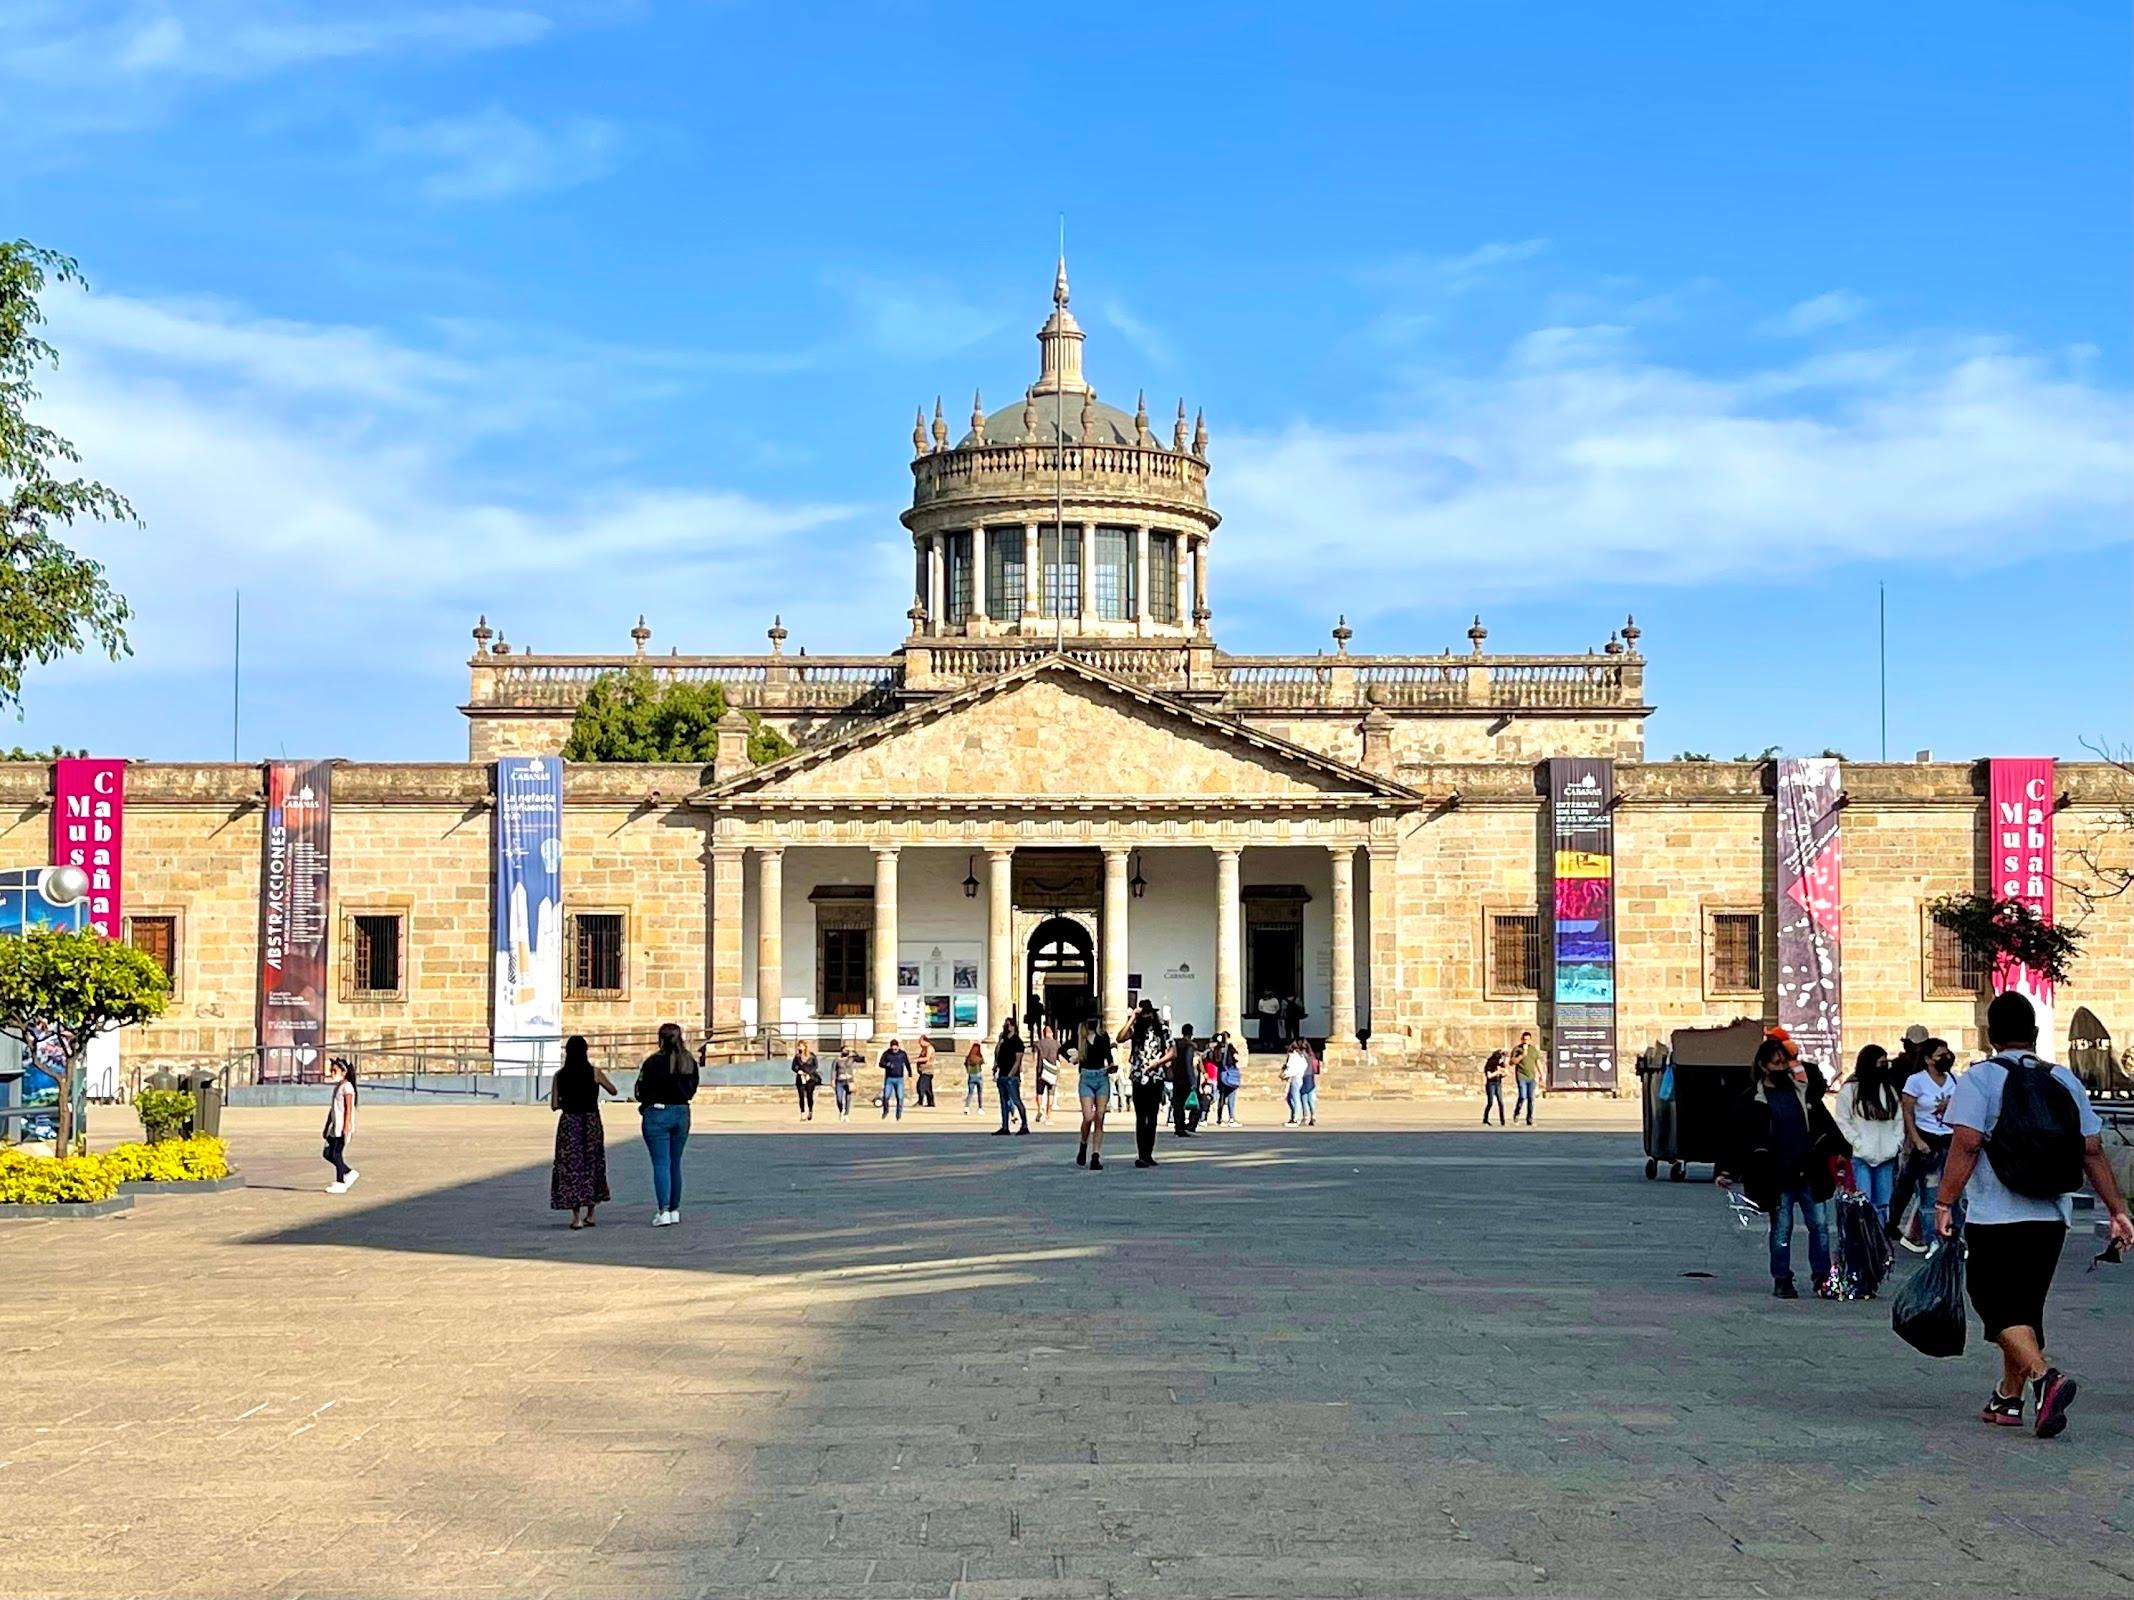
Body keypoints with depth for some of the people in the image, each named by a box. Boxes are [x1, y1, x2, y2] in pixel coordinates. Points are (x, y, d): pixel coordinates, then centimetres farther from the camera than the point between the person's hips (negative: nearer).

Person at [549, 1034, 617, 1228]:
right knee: (592, 1166, 14)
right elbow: (613, 1090, 10)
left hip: (568, 1122, -1)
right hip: (591, 1121, 1)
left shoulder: (560, 1075, -3)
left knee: (571, 1167, 3)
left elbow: (554, 1105, -2)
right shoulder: (594, 1073, -5)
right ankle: (590, 1215, 21)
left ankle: (576, 1217, -5)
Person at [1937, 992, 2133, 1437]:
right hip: (2051, 1218, 5)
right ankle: (2008, 1400, 23)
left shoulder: (1980, 1079, -7)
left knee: (2000, 1308, -2)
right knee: (2026, 1306, 16)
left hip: (1994, 1218, -5)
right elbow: (2093, 1151, 6)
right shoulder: (2065, 1081, 7)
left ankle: (2045, 1377, -24)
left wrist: (1944, 1204, -14)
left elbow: (1966, 1145, -17)